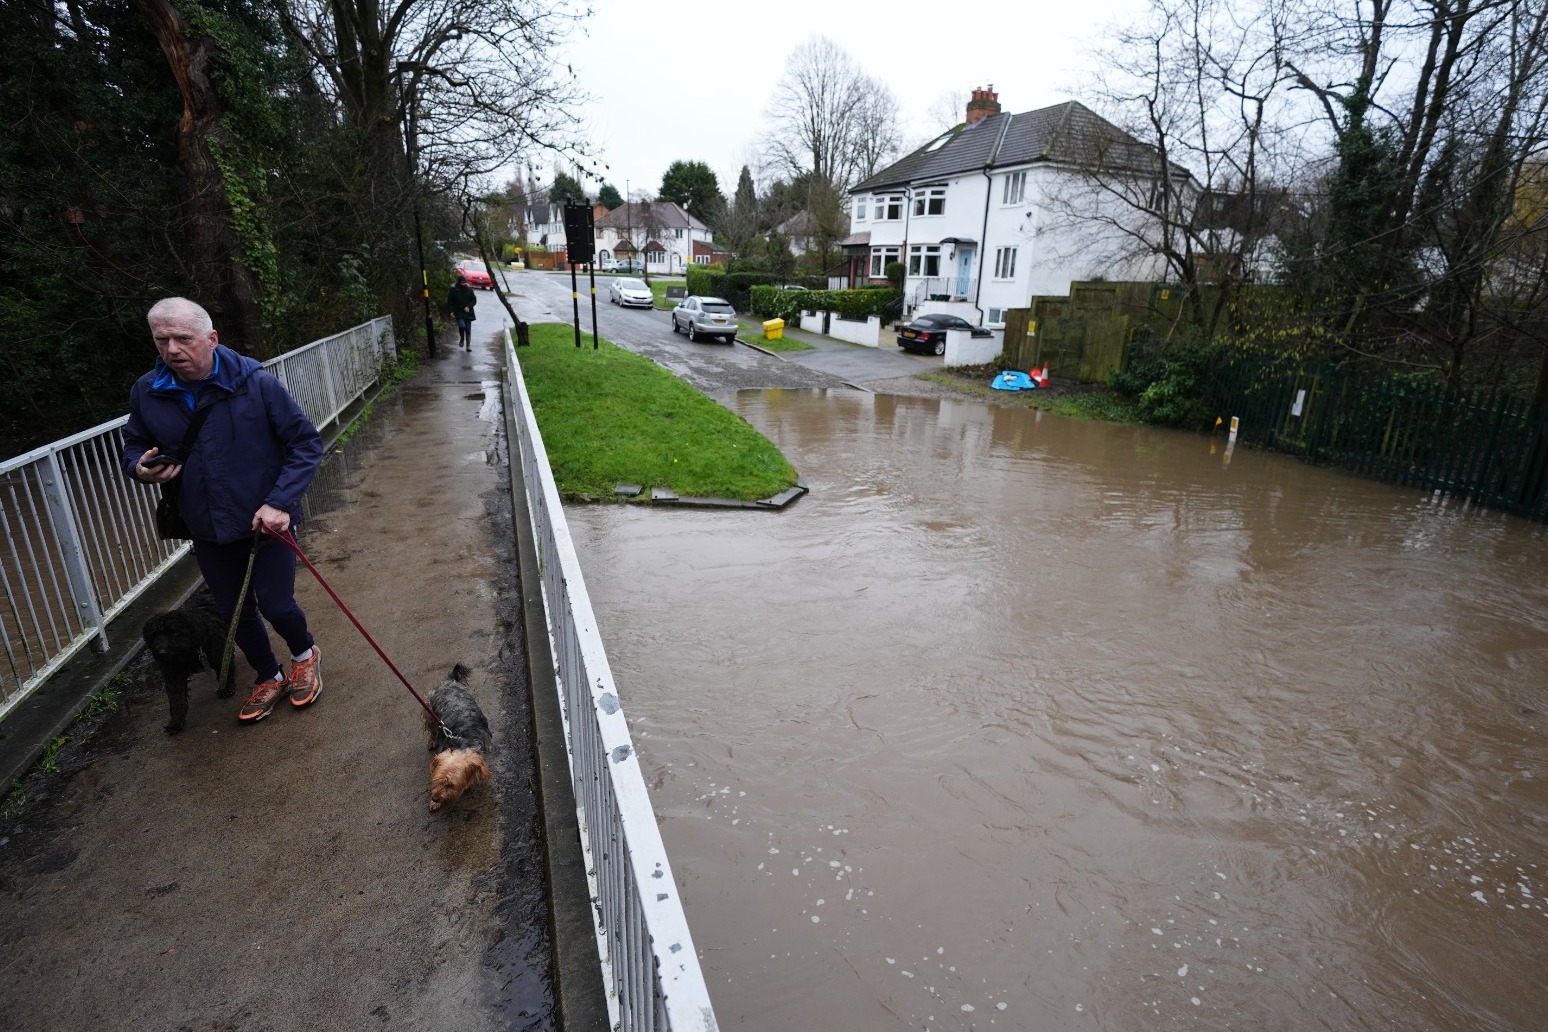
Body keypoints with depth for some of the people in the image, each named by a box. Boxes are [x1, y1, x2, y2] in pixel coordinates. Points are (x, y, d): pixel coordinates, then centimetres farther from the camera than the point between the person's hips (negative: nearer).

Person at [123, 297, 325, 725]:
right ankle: (269, 679, 39)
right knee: (235, 614, 15)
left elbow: (307, 443, -14)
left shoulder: (256, 383, -16)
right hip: (207, 529, 4)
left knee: (275, 605, -3)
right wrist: (140, 468, -13)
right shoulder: (145, 392, -5)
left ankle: (304, 654, 32)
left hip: (267, 520, -4)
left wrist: (279, 502, -22)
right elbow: (134, 445, 12)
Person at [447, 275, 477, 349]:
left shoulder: (469, 290, 4)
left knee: (468, 329, 3)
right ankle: (462, 339, 5)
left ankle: (468, 345, 11)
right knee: (462, 326, -23)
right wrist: (451, 311, -6)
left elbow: (474, 300, 6)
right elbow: (450, 302, 4)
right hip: (459, 313, -2)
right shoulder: (453, 291, 0)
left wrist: (469, 306, -11)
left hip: (468, 312, 2)